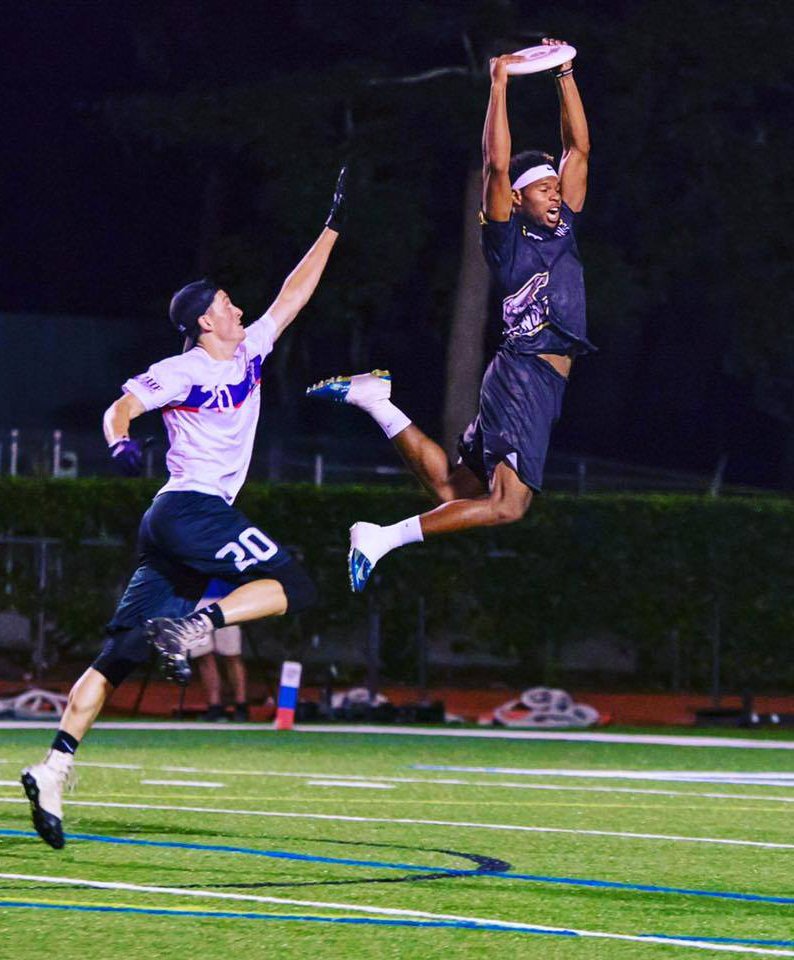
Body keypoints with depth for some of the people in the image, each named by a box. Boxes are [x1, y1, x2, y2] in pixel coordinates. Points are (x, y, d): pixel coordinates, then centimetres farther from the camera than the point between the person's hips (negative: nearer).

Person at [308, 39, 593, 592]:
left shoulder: (562, 232, 17)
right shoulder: (508, 241, -3)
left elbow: (578, 149, 17)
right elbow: (497, 166, -15)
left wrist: (565, 74, 11)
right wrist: (499, 86, -12)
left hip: (543, 384, 8)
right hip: (521, 375, -8)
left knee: (452, 489, 8)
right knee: (509, 504, -20)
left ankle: (375, 401, 16)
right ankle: (384, 540, -18)